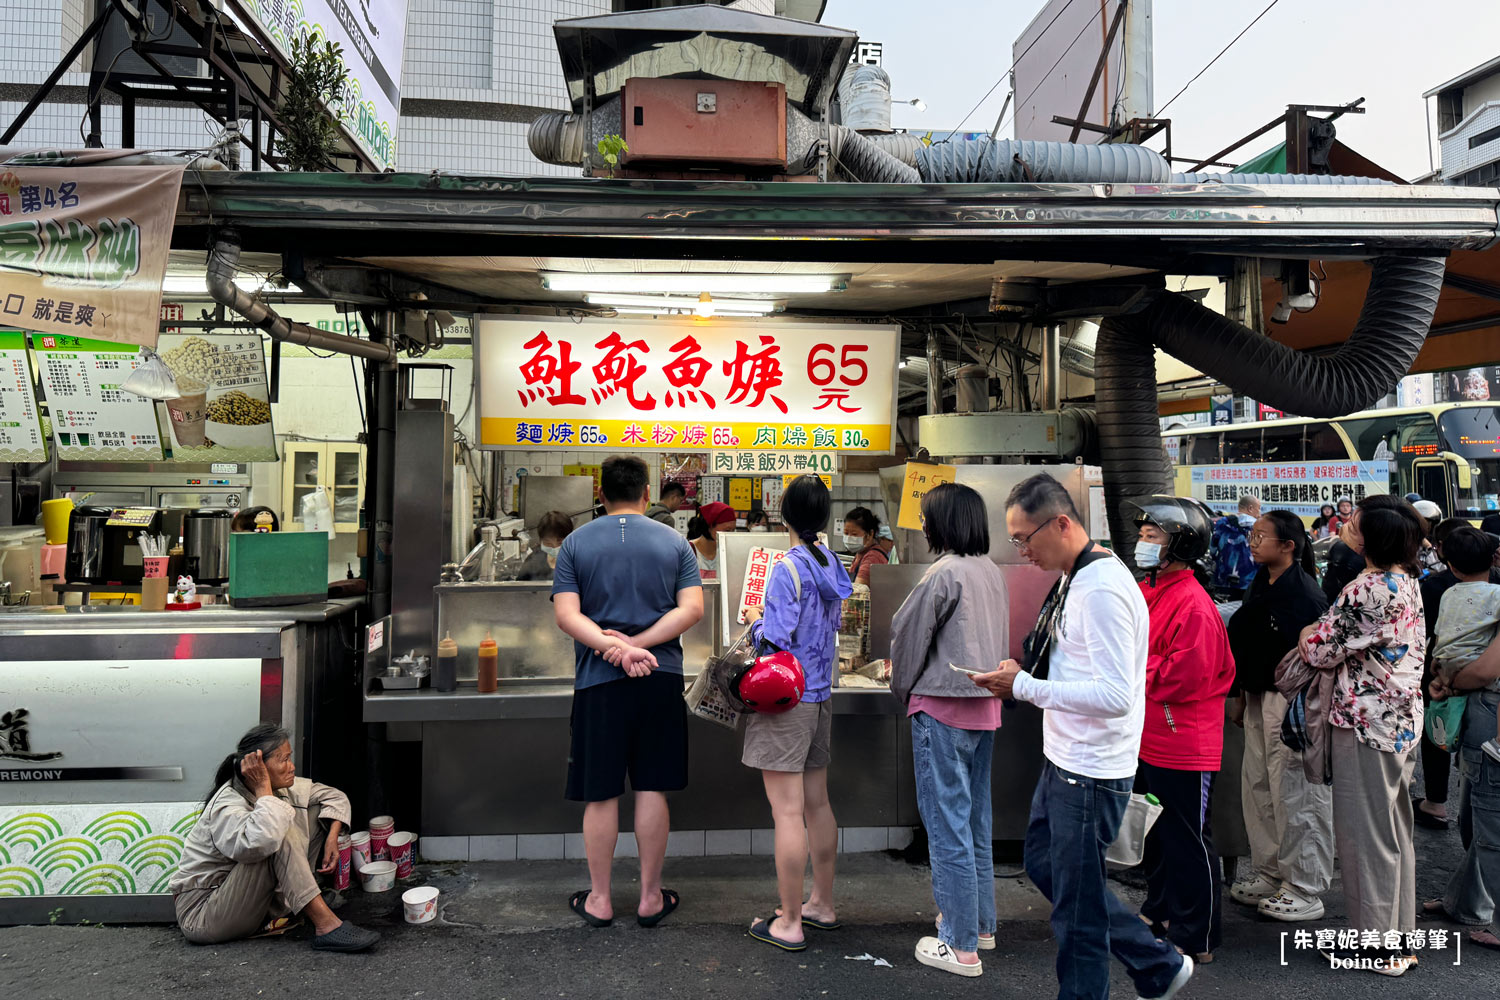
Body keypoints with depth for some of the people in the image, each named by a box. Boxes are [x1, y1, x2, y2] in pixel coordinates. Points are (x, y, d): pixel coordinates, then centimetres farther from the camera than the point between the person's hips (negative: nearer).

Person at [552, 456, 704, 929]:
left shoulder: (576, 543, 3)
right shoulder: (674, 542, 5)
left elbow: (566, 615, -8)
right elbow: (692, 609, -5)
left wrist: (613, 648, -15)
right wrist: (636, 645, -10)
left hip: (599, 681, -1)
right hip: (661, 678, 1)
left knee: (600, 794, 8)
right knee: (652, 789, 9)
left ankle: (599, 899, 20)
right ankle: (651, 897, 18)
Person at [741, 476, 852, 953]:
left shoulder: (788, 568, -16)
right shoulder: (830, 565, 7)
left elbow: (775, 640, -20)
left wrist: (756, 620, -1)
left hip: (786, 701, -8)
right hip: (820, 696, 8)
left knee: (788, 812, -2)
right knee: (817, 804, 17)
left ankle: (789, 923, 7)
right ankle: (823, 904, 29)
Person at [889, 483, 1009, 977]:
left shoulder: (944, 574, -17)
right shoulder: (992, 572, 8)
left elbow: (908, 636, -9)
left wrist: (904, 690, 7)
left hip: (943, 709, -9)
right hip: (985, 707, 9)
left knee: (946, 824, 0)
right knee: (975, 818, 19)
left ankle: (960, 945, 8)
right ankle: (980, 923, 31)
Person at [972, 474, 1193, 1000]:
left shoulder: (1103, 590, -24)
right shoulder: (1075, 579, 7)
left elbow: (1115, 695, -29)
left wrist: (1024, 687, -24)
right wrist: (1021, 677, 6)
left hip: (1090, 773, -10)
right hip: (1064, 759, 11)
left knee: (1077, 908, 5)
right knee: (1044, 863, 22)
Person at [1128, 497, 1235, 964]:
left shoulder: (1193, 605, -21)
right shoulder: (1147, 592, 8)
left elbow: (1184, 677, -25)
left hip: (1183, 746, -9)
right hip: (1148, 740, 9)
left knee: (1187, 841, 4)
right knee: (1155, 833, 22)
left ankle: (1195, 938, 17)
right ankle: (1159, 911, 39)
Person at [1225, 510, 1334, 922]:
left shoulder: (1305, 594, -16)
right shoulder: (1259, 585, 10)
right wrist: (1240, 695, 17)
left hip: (1290, 699, -9)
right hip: (1259, 698, 9)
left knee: (1294, 792, 0)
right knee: (1257, 784, 14)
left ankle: (1305, 889, 14)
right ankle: (1268, 872, 29)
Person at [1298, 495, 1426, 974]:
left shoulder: (1368, 590, -23)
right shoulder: (1408, 583, 7)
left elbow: (1321, 651, -16)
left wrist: (1308, 636, 4)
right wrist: (1323, 634, 7)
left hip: (1366, 722, -9)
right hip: (1404, 717, 9)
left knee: (1364, 831, 3)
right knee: (1394, 829, 18)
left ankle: (1377, 944, 14)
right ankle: (1399, 936, 29)